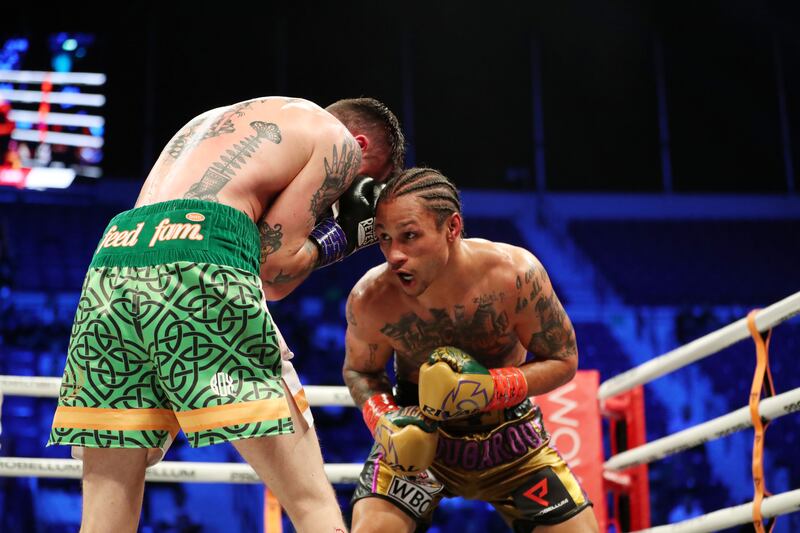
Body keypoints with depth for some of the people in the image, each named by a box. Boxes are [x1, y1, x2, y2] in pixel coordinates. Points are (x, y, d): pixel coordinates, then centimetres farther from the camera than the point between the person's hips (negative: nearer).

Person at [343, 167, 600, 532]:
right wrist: (383, 419, -23)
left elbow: (563, 361, -14)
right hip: (418, 435, -1)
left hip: (508, 428, 1)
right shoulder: (370, 300, -24)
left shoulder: (516, 275, -27)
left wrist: (490, 387, -31)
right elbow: (359, 371, -2)